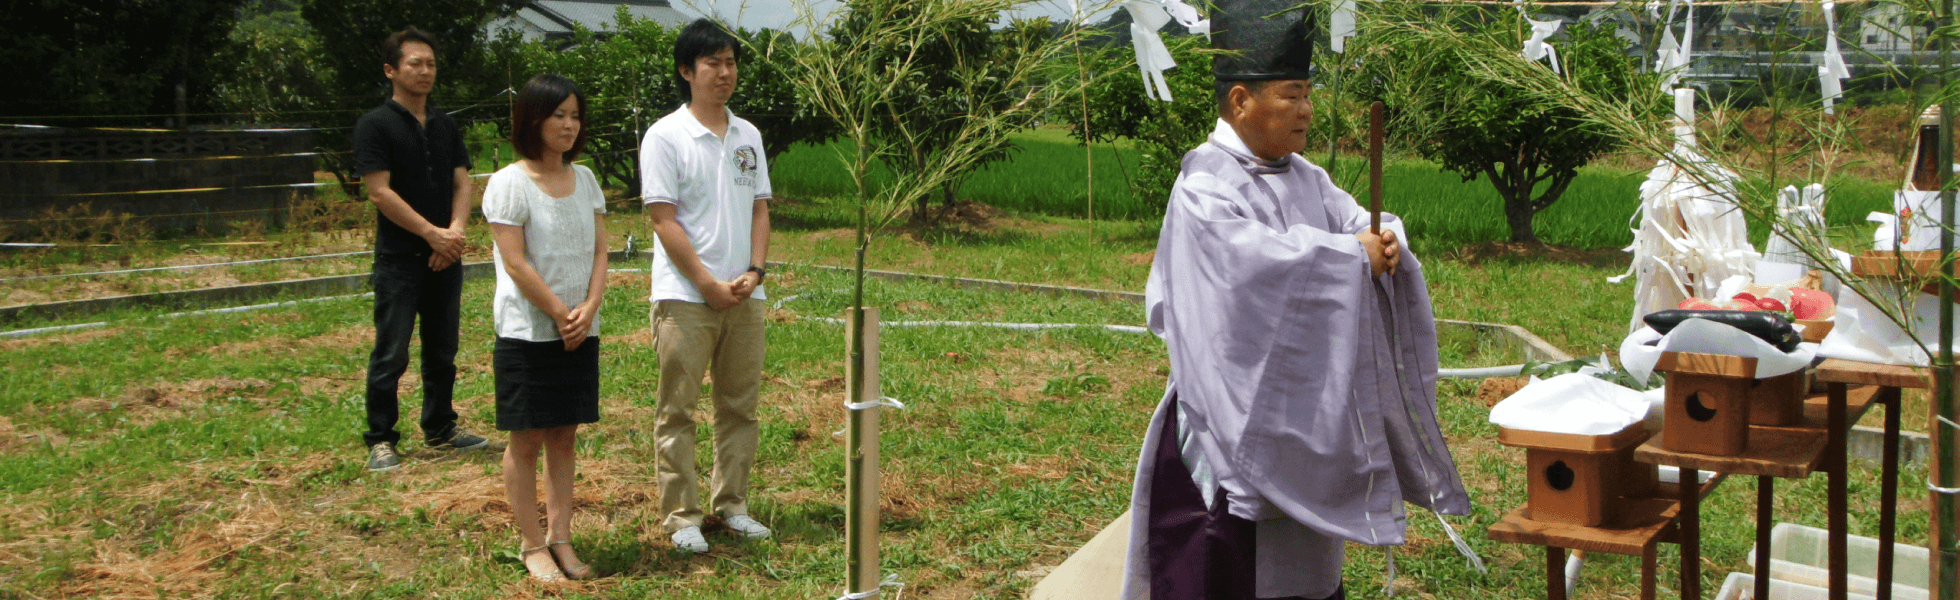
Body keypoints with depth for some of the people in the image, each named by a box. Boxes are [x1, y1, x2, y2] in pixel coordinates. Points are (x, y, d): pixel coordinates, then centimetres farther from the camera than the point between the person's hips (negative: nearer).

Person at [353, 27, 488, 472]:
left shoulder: (446, 127, 14)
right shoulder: (375, 125, -5)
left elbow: (462, 183, 8)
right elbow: (380, 191, -12)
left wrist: (456, 231, -10)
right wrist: (432, 233, -14)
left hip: (445, 258, 6)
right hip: (399, 258, -6)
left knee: (442, 351, 13)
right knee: (390, 355, -3)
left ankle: (440, 429, 24)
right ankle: (381, 440, 4)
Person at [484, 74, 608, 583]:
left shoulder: (584, 179, 9)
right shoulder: (509, 183, -9)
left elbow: (598, 252, 6)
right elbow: (516, 263, -14)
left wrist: (589, 308, -9)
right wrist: (561, 314, -14)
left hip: (581, 332, 5)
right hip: (527, 331, -5)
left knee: (564, 435, 10)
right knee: (527, 439, 2)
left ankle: (561, 539, 16)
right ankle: (532, 545, 11)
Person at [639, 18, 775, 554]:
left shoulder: (748, 136, 12)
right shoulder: (665, 137, -6)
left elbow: (759, 208, 12)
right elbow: (662, 218, -10)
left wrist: (754, 272, -3)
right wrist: (709, 284, -12)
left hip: (744, 295, 6)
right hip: (685, 295, -5)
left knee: (740, 405, 10)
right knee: (678, 409, -1)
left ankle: (731, 504, 21)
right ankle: (681, 516, 6)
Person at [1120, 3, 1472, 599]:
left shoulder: (1304, 178, 10)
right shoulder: (1204, 188, -16)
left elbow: (1354, 222, 5)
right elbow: (1260, 258, -29)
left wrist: (1386, 241, -18)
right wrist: (1352, 254, -20)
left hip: (1305, 406, 8)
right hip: (1234, 410, -7)